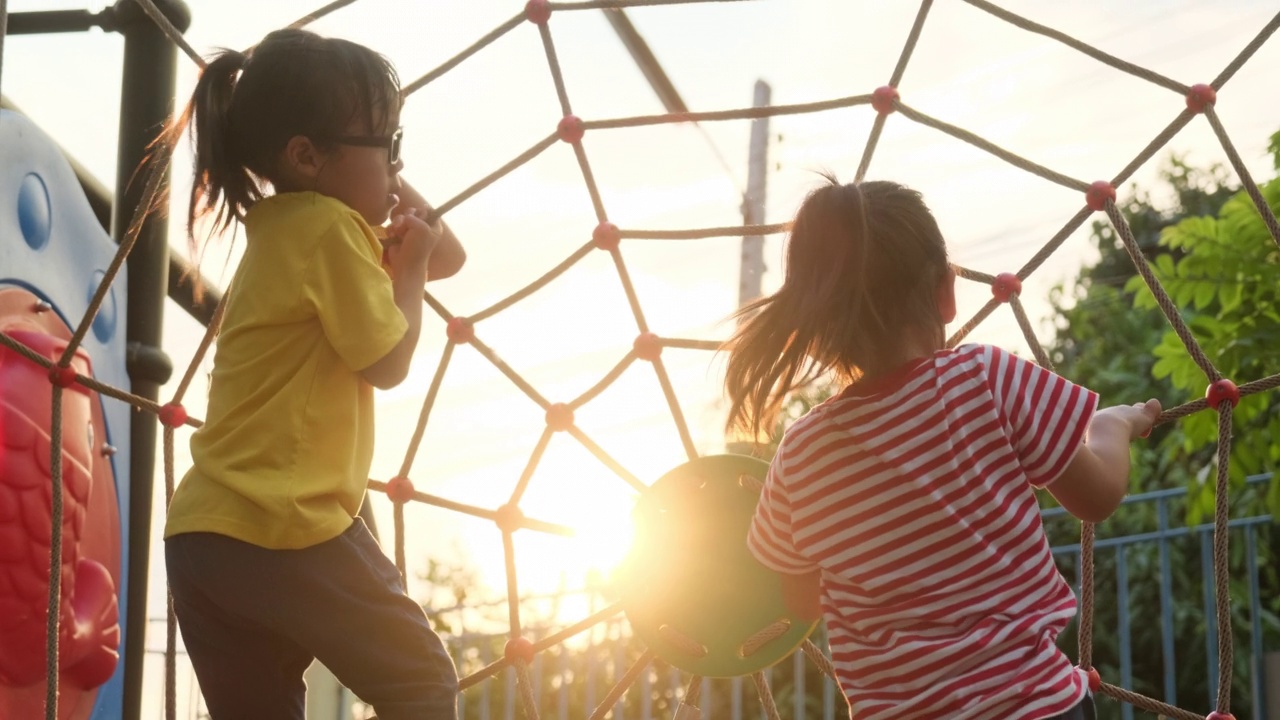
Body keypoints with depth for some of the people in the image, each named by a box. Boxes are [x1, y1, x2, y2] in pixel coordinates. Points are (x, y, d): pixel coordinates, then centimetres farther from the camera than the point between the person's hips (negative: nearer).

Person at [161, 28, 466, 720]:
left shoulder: (290, 228, 19)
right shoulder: (328, 226, -8)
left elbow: (449, 259, 27)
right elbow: (389, 363, -6)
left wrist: (393, 192, 15)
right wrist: (408, 264, 6)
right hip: (282, 529, -9)